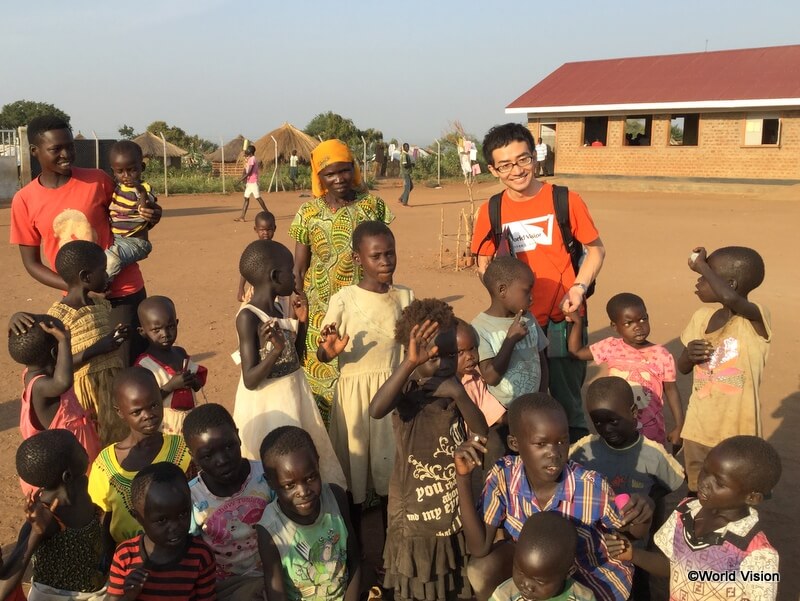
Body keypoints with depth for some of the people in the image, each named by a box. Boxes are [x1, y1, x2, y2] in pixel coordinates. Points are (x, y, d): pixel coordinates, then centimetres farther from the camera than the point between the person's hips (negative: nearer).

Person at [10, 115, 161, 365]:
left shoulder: (97, 180, -4)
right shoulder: (24, 201, -3)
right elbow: (31, 263, 2)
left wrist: (150, 219, -13)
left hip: (124, 292, -1)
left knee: (133, 366, -2)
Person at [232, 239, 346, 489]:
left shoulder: (283, 308, 1)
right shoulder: (249, 317, -20)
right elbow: (250, 381, -20)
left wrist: (302, 323, -1)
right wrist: (276, 349, -34)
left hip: (294, 392, 8)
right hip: (267, 402, -7)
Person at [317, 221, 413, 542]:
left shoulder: (405, 296, 0)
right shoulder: (343, 300, -12)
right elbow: (321, 353, -10)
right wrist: (329, 351, -30)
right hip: (355, 392, -3)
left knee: (391, 466, 13)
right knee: (354, 468, 9)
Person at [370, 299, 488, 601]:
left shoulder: (457, 389, -5)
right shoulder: (407, 389, -19)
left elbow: (482, 435, -15)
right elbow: (376, 410, -41)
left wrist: (459, 394, -29)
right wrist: (409, 363, -52)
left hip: (457, 509, 4)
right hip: (415, 513, -4)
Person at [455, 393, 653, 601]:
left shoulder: (592, 487, -33)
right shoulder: (503, 476, -25)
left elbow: (633, 531, -13)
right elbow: (480, 549, -26)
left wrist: (642, 518, -39)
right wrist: (463, 477, -34)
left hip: (595, 571, -2)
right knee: (481, 569, -19)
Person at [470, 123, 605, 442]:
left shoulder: (565, 200, -7)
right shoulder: (491, 211, -1)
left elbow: (595, 249, 4)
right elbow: (484, 264, 11)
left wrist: (579, 287, -11)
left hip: (562, 321, -2)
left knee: (567, 404, 9)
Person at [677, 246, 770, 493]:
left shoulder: (756, 319, -18)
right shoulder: (702, 317, 1)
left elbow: (730, 299, -42)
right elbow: (683, 368, 11)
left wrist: (701, 265, -26)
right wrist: (688, 354, -13)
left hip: (737, 434, -5)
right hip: (698, 430, 5)